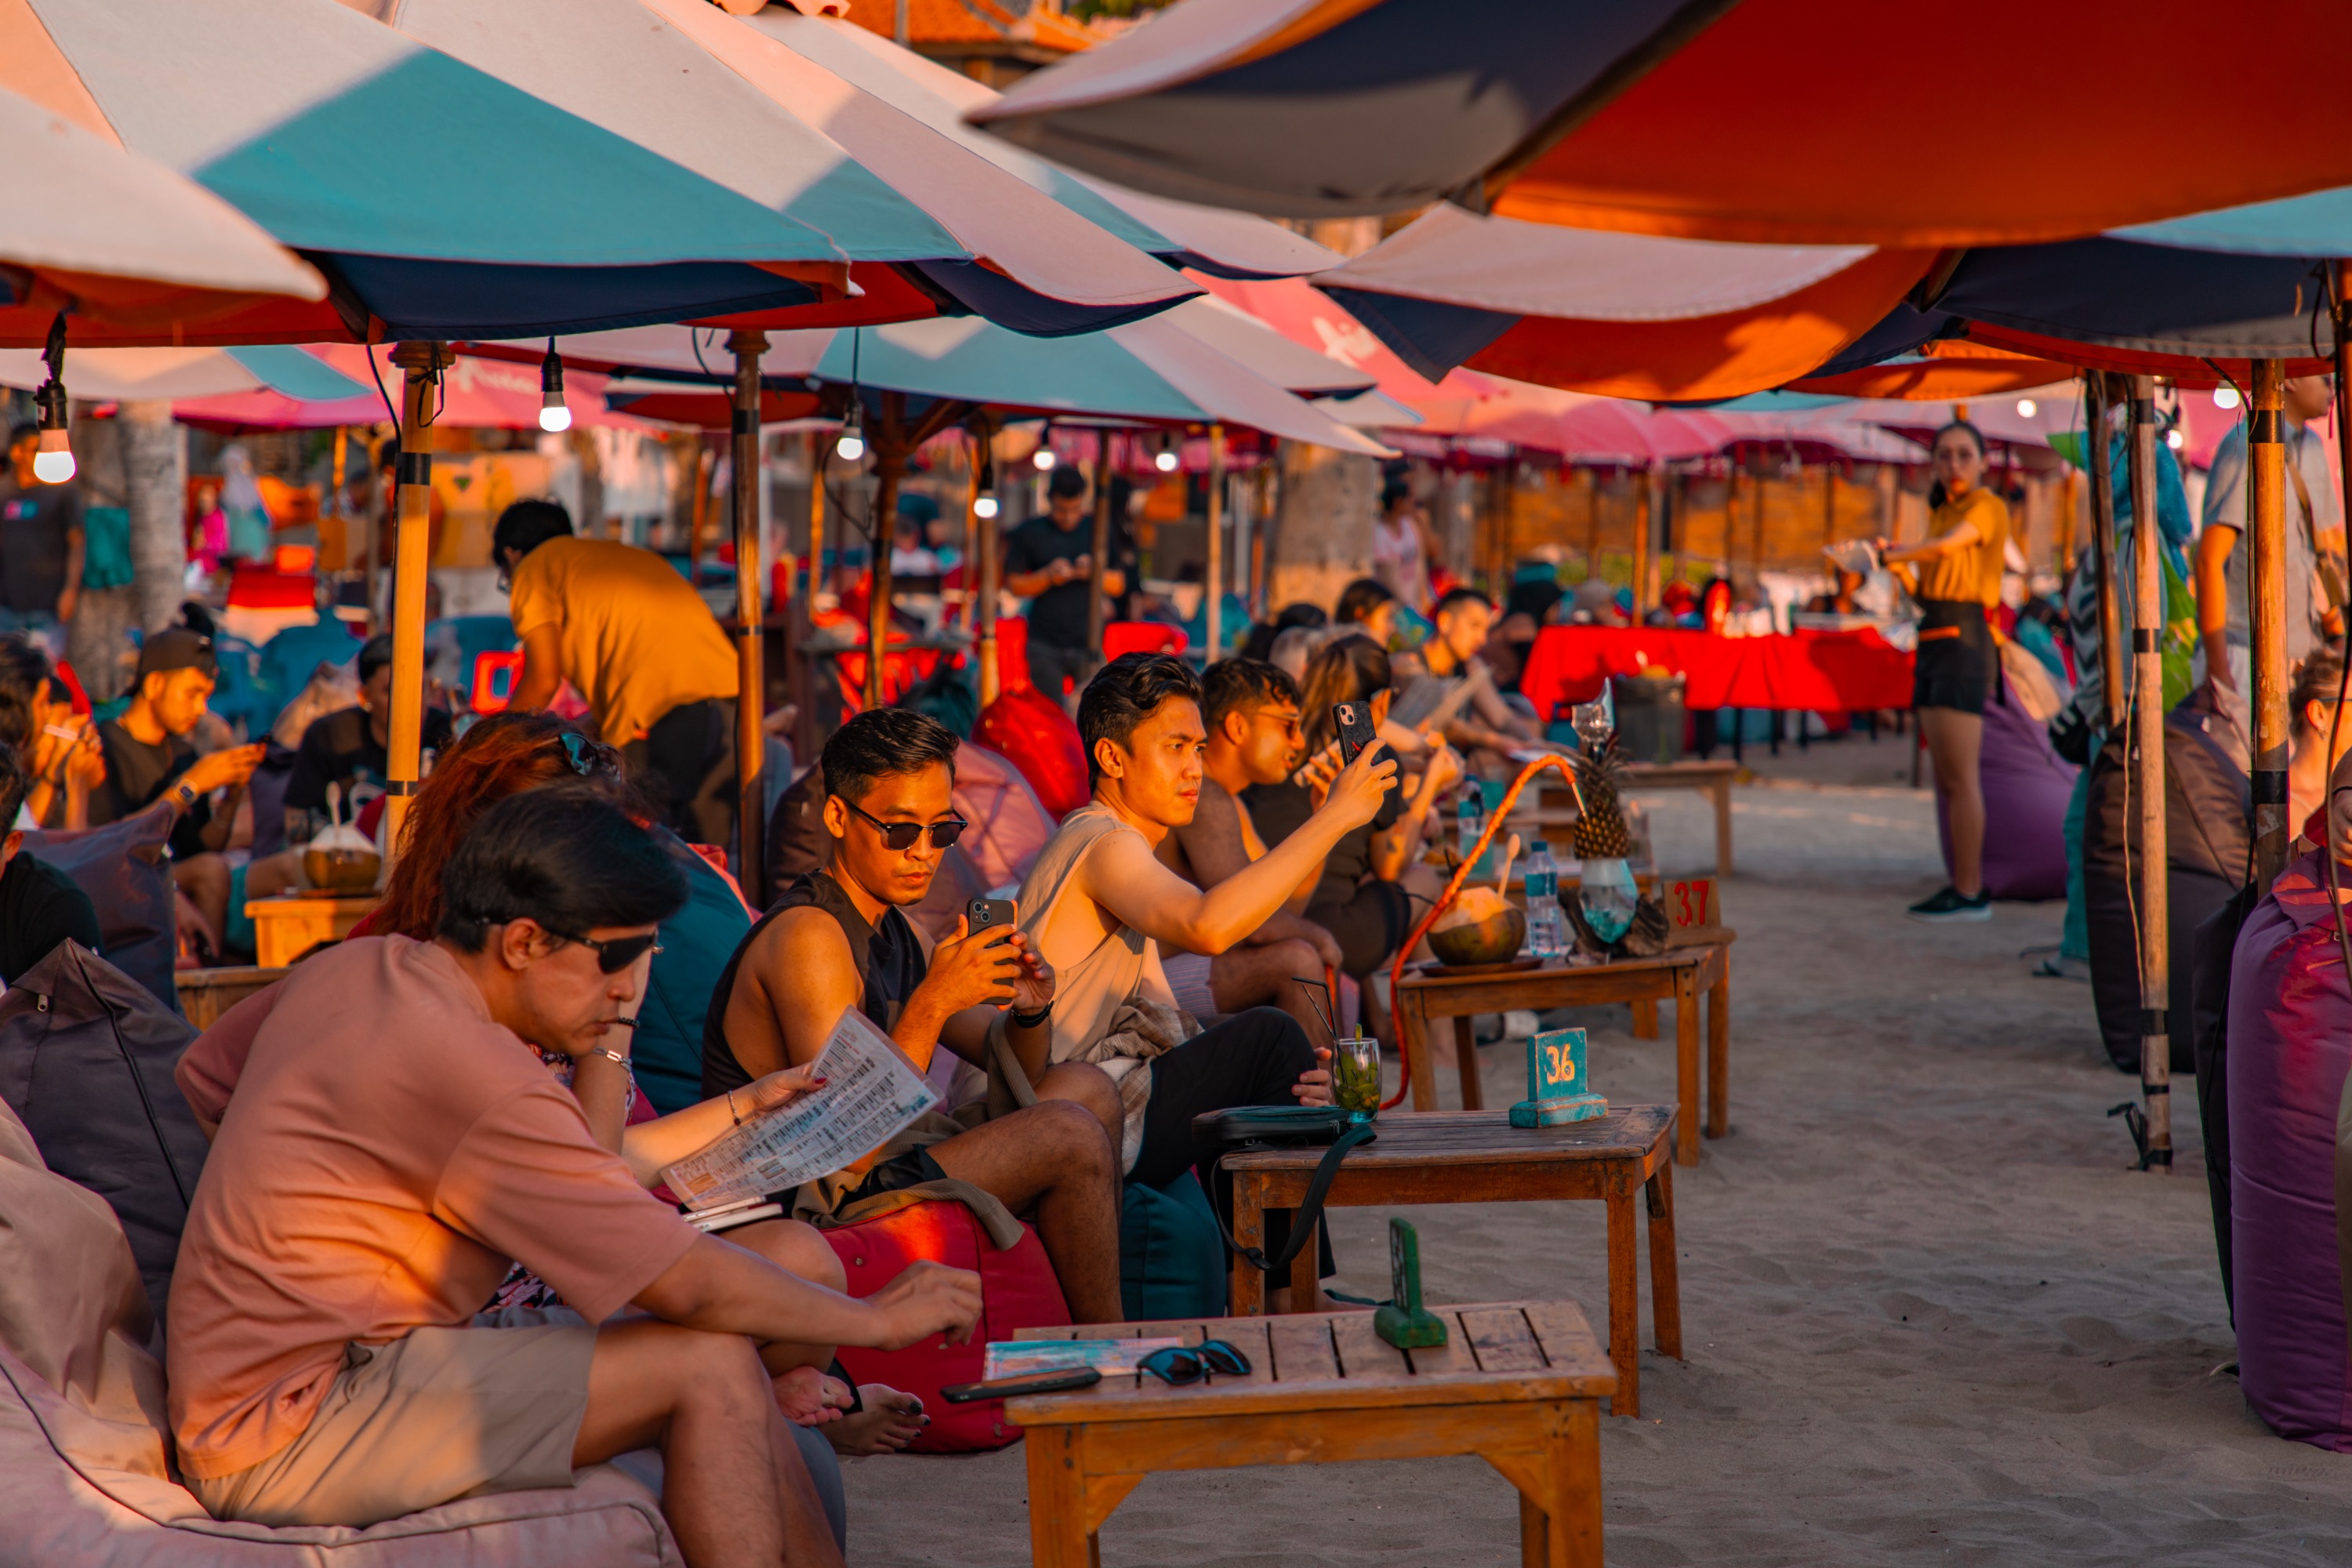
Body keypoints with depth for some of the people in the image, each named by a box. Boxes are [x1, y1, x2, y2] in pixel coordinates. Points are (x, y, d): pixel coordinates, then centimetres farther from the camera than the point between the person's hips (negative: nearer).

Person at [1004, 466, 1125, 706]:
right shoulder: (1029, 533, 5)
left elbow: (1119, 585, 10)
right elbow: (1013, 584, 3)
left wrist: (1095, 573, -10)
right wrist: (1048, 576, -13)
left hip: (1089, 642, 1)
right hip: (1045, 646, -1)